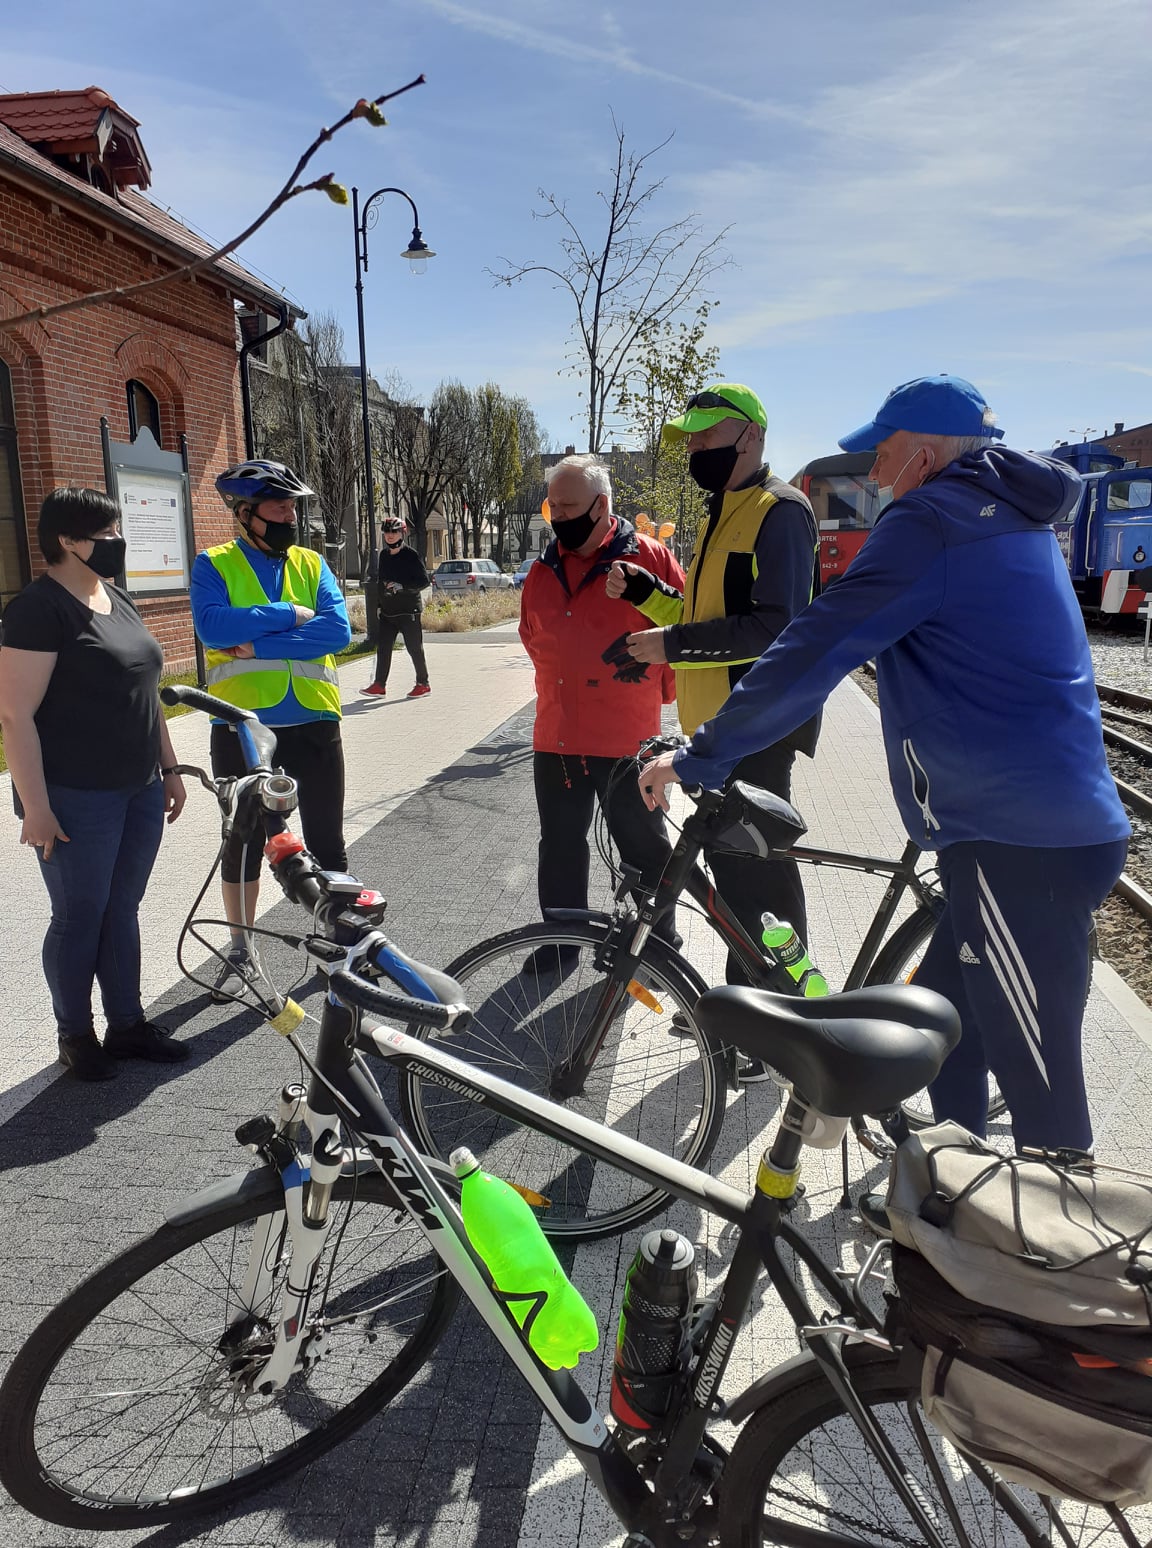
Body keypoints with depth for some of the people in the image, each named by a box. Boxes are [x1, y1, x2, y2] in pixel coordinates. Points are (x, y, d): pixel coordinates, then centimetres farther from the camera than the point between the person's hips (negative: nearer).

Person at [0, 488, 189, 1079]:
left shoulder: (119, 601, 12)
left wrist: (169, 769, 18)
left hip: (139, 791, 7)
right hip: (78, 801, -7)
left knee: (122, 912, 15)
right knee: (79, 919, 6)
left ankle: (127, 1025, 27)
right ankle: (75, 1037, 23)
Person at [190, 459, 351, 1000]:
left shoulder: (312, 564, 5)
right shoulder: (214, 565, -1)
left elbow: (338, 629, -12)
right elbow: (212, 625, -20)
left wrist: (257, 643, -18)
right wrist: (290, 615, -16)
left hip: (313, 722, 1)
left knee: (327, 842, 8)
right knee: (243, 841, 12)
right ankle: (241, 951, 29)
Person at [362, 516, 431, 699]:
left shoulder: (411, 555, -9)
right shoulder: (384, 555, 12)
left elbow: (424, 581, -12)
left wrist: (402, 586, -22)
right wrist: (379, 605, 17)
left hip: (408, 610, -7)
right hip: (388, 611, 7)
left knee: (414, 648, 0)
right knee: (383, 647, 5)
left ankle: (423, 684, 11)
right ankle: (379, 685, 10)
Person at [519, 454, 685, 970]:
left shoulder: (648, 558, -7)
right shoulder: (543, 571, 10)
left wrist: (656, 690, 2)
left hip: (627, 739, -5)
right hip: (556, 737, 5)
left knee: (642, 844, 9)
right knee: (560, 846, 15)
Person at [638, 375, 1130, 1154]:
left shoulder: (930, 521, -13)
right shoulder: (1012, 518, 17)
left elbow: (809, 655, -16)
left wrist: (698, 759, -9)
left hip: (1019, 849, -10)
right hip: (1070, 826, 10)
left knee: (1040, 1086, 2)